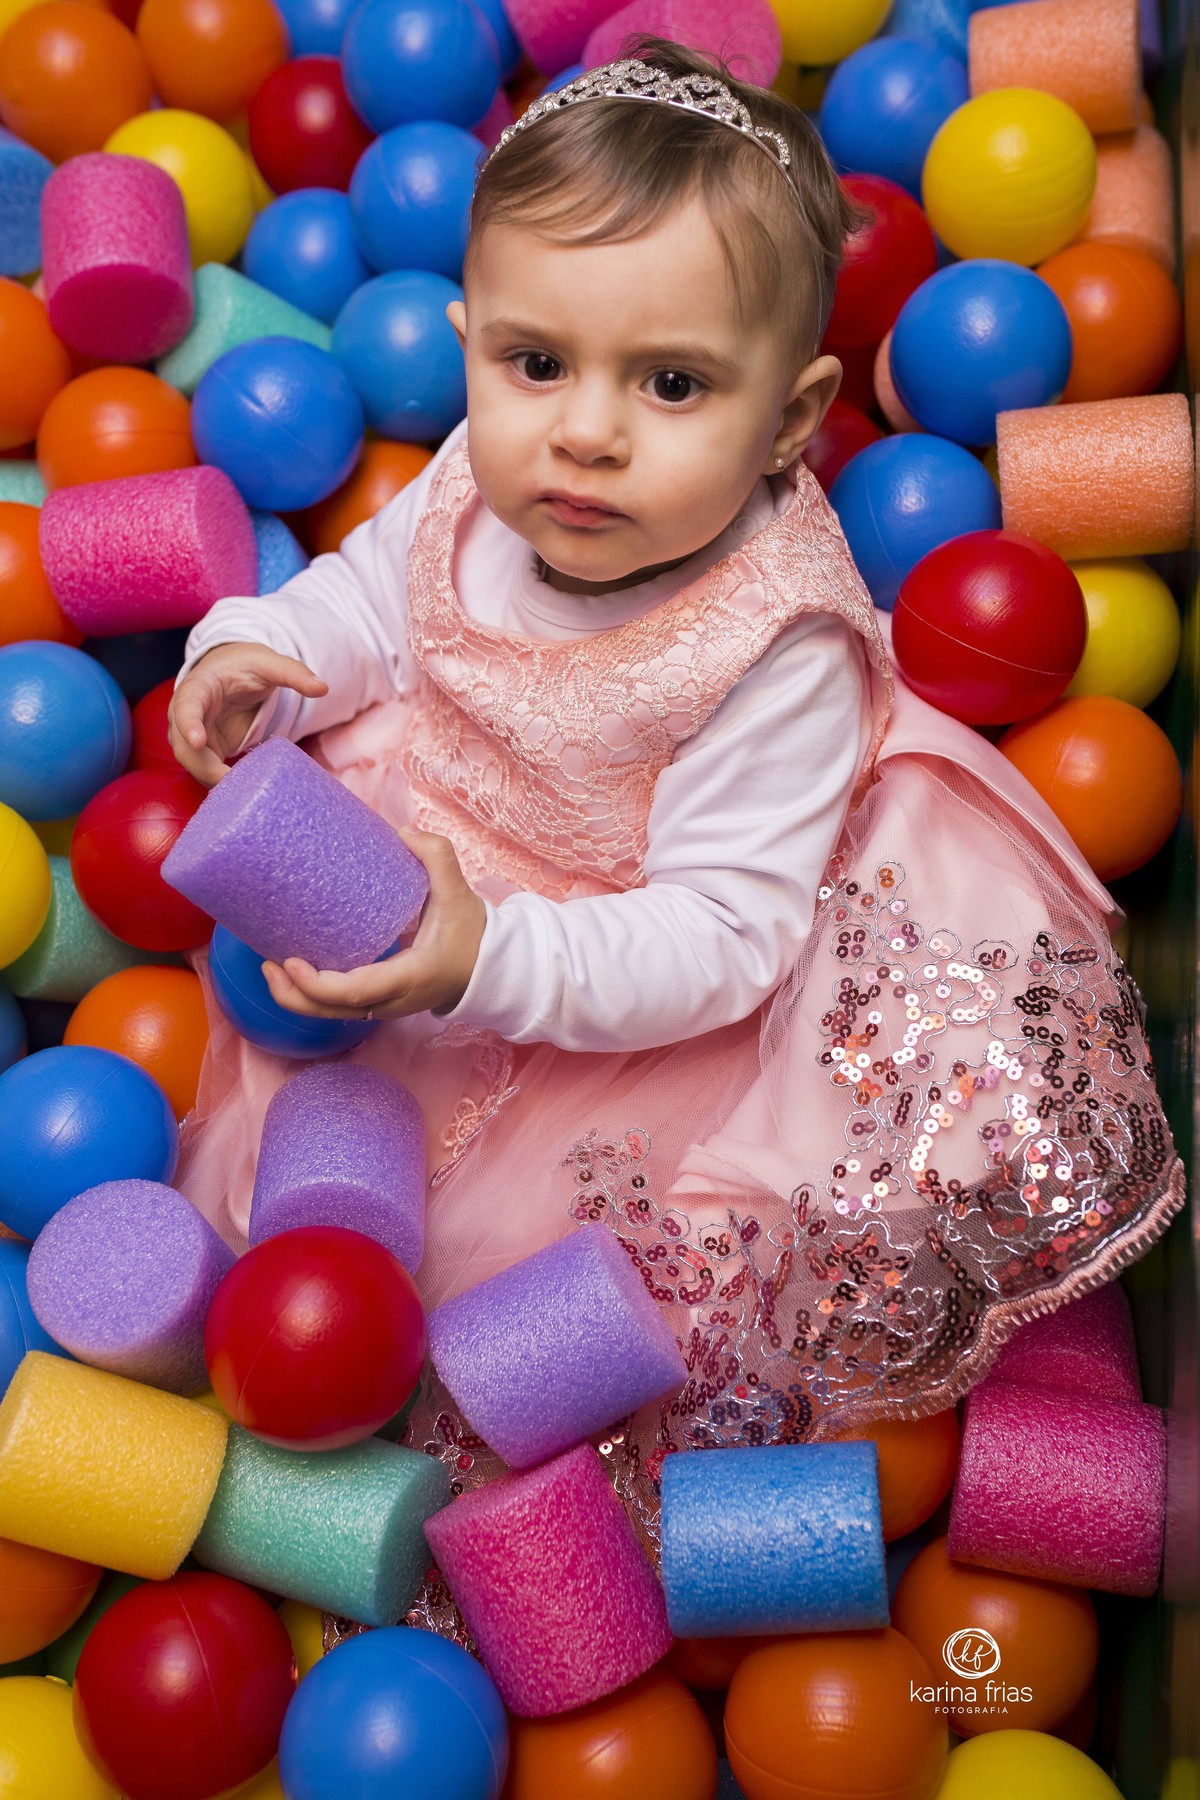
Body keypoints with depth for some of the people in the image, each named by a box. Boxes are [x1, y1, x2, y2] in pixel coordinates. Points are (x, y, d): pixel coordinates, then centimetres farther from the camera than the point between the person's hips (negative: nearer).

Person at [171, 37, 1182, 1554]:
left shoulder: (780, 656, -32)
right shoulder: (483, 482, -13)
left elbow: (714, 942, -30)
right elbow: (375, 590, 8)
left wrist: (491, 962, -43)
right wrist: (262, 654, -13)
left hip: (646, 978, -5)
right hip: (443, 865, 6)